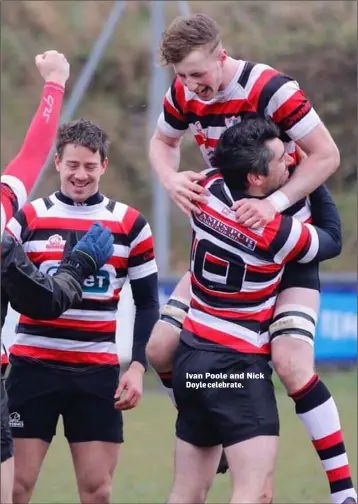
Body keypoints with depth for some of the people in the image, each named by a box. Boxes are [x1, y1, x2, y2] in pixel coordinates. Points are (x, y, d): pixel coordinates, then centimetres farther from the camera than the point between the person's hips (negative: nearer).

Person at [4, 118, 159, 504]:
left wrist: (138, 366, -1)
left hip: (98, 371, 1)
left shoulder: (130, 225, 5)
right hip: (33, 366, -1)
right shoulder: (28, 219, 2)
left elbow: (147, 303, 9)